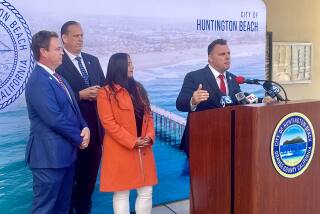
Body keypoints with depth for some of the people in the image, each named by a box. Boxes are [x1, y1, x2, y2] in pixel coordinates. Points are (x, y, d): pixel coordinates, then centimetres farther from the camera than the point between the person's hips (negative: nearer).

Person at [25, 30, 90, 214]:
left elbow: (73, 108, 17)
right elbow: (55, 119, -22)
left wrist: (85, 128, -2)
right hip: (50, 155, -9)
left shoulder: (57, 76, 13)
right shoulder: (38, 81, -18)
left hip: (66, 152, 9)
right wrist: (79, 138, -9)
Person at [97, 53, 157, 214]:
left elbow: (148, 115, 11)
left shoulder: (138, 88, 13)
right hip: (121, 150, -6)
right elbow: (108, 123, -13)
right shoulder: (106, 92, -7)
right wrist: (132, 142, -16)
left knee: (146, 192, 10)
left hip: (143, 149, 6)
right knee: (121, 194, 4)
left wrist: (149, 136, -6)